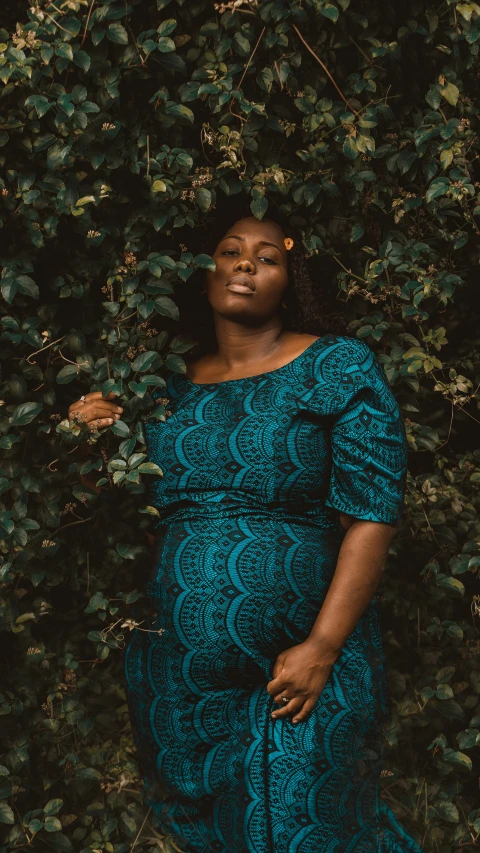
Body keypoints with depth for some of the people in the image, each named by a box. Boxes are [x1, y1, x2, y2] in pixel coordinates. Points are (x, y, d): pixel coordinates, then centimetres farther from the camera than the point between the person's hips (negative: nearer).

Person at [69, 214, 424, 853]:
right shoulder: (172, 389, 9)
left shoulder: (339, 369, -3)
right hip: (175, 676, 4)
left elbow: (372, 514, -10)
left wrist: (323, 647, -17)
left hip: (296, 678, -4)